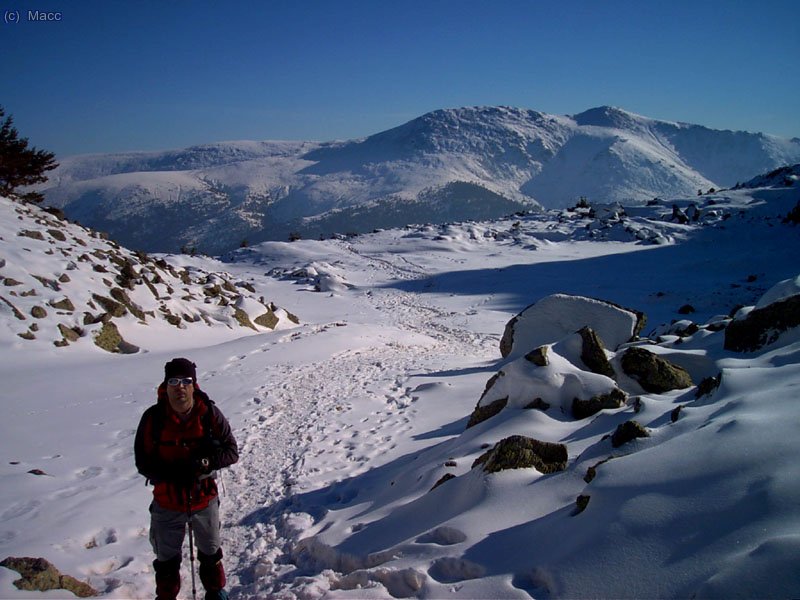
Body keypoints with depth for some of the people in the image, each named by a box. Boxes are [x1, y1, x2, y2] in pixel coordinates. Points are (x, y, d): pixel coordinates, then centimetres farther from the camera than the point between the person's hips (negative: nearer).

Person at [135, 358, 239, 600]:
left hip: (204, 499, 1)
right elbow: (143, 462, -10)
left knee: (210, 553, 23)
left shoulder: (209, 414, -15)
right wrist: (172, 475, -26)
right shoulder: (153, 418, -15)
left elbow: (232, 451, -10)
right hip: (167, 503, 0)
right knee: (166, 561, 18)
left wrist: (205, 462, -28)